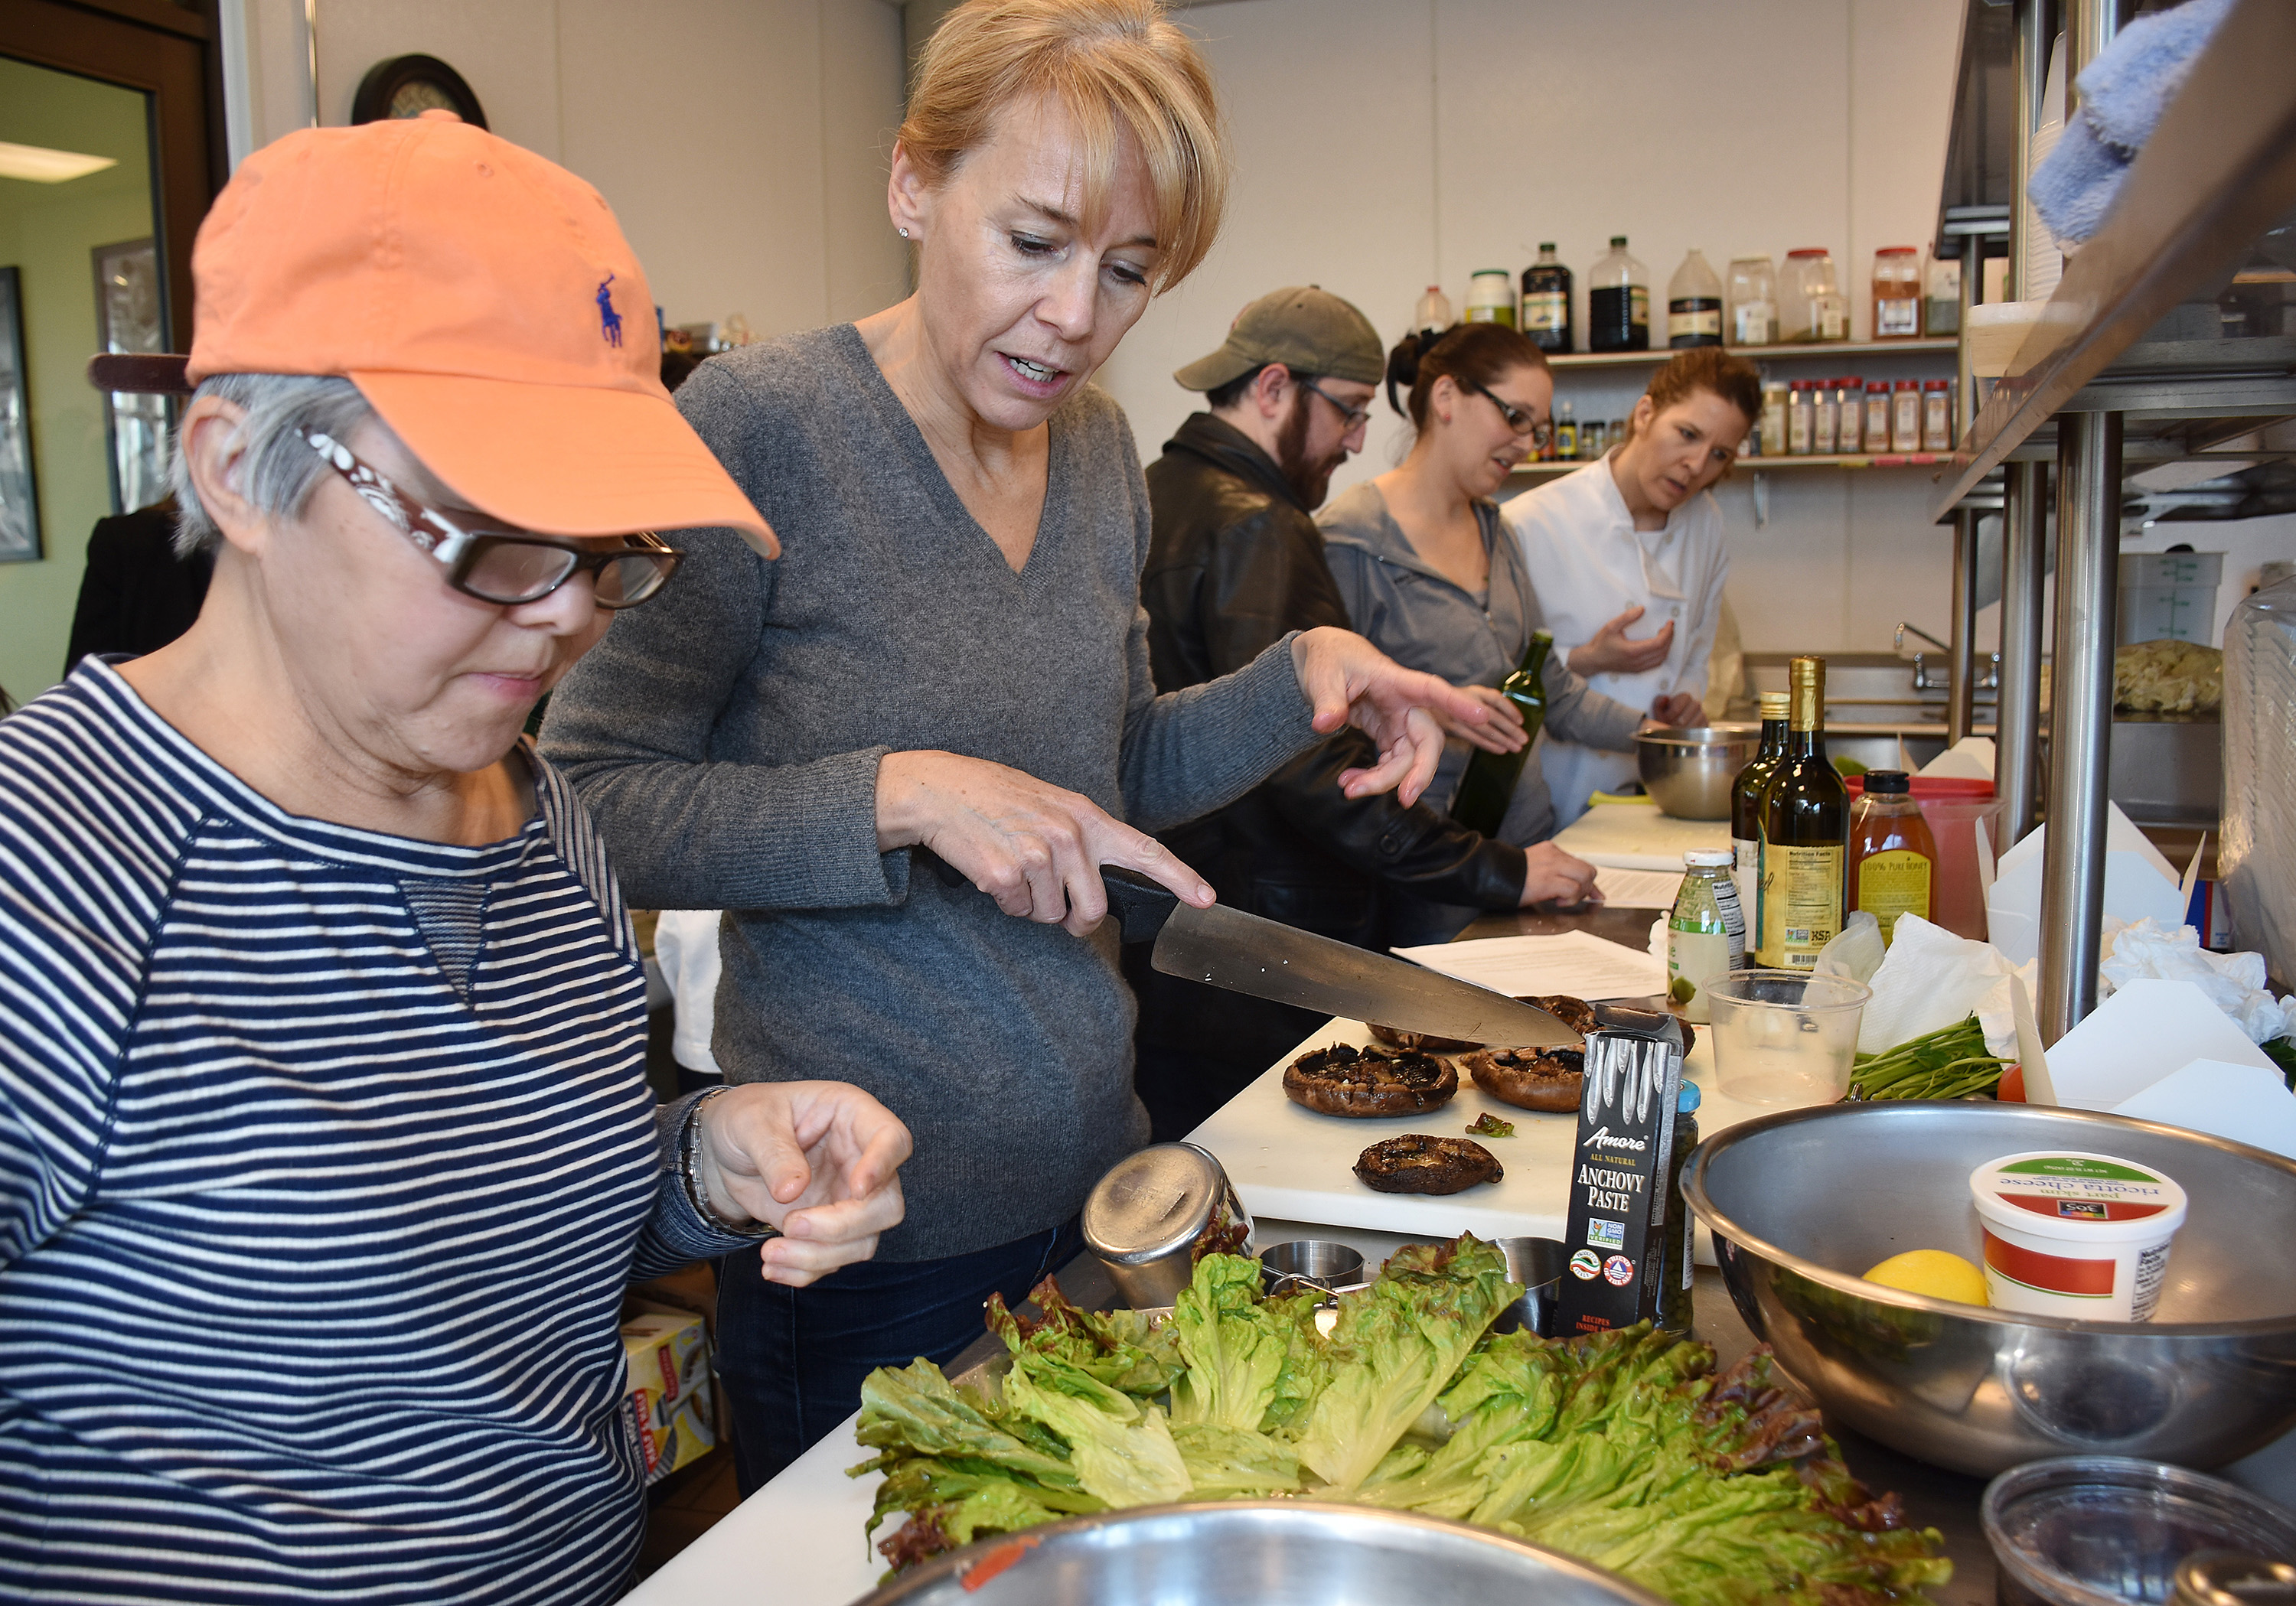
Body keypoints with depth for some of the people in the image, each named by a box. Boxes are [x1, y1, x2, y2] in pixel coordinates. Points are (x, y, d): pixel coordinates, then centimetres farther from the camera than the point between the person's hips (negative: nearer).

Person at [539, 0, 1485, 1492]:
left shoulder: (1097, 447, 4)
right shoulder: (760, 424, -17)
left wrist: (1302, 674, -2)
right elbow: (589, 802, -16)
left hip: (1095, 1174, 7)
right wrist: (899, 796, -27)